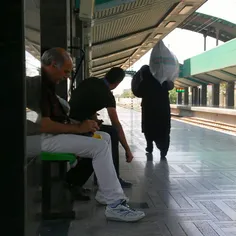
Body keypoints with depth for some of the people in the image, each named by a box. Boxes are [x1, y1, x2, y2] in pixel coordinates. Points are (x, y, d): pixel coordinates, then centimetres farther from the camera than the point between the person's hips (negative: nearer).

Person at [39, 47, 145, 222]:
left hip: (58, 132, 11)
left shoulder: (47, 83, 16)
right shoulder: (40, 85, -18)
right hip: (47, 138, -11)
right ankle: (114, 205, -18)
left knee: (105, 137, 9)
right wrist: (77, 127, -18)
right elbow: (43, 125, -26)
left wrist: (79, 124, 4)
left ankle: (105, 193, 7)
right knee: (100, 146, -21)